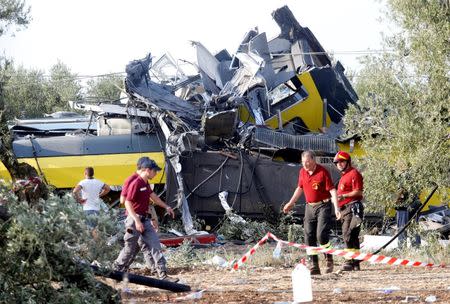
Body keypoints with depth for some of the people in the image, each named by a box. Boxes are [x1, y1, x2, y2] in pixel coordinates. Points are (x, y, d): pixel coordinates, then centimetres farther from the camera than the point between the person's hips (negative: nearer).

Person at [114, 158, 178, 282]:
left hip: (144, 220, 9)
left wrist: (166, 207, 40)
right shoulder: (136, 183, -17)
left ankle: (163, 274, -2)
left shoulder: (145, 183, 12)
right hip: (135, 219, -9)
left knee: (155, 244, 1)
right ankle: (117, 271, 19)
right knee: (131, 248, 1)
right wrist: (137, 220, -28)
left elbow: (152, 196, 31)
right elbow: (128, 203, -22)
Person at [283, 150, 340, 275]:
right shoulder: (302, 172, 7)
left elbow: (332, 190, -14)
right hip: (310, 207, 6)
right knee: (309, 237, 1)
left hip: (323, 206, -6)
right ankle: (313, 266, 5)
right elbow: (300, 188, 23)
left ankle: (329, 261, 3)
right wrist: (291, 203, 28)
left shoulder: (323, 172, -12)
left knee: (321, 235, -16)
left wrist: (336, 208, -24)